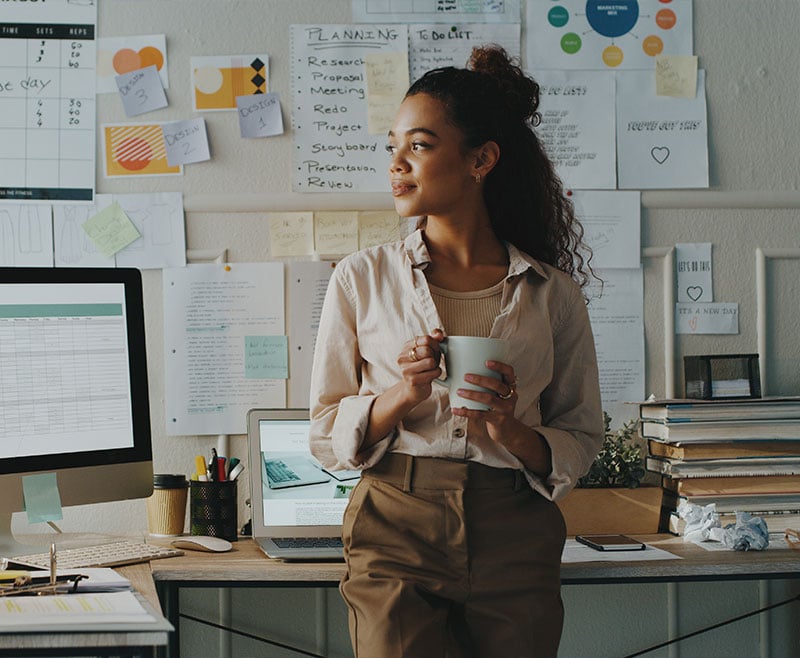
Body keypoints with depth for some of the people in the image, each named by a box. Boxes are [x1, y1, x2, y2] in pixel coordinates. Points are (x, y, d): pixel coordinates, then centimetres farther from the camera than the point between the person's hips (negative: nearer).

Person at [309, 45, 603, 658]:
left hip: (516, 544, 1)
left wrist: (512, 432, -11)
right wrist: (401, 395, -13)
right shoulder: (363, 278, 5)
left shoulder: (552, 292, 5)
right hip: (396, 535, -1)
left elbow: (581, 440, 9)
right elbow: (326, 436, 5)